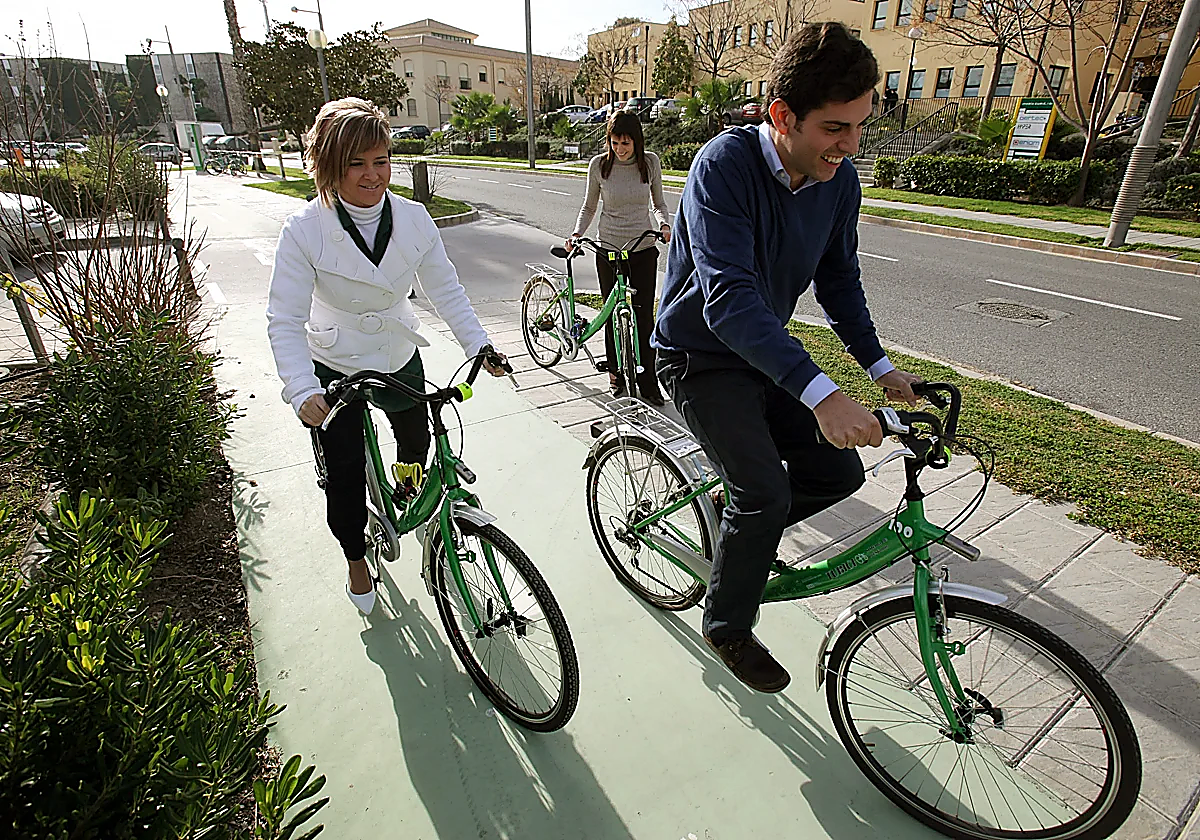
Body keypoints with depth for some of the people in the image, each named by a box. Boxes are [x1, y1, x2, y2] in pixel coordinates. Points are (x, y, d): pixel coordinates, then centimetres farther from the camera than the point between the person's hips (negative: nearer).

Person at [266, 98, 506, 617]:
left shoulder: (413, 219, -13)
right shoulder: (305, 230, -22)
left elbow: (445, 290, -7)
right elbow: (285, 320, -23)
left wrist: (480, 345, -18)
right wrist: (303, 392, -37)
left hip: (400, 359, 4)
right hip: (335, 369, -3)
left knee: (417, 440, 24)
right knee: (345, 475, 4)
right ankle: (356, 561, 32)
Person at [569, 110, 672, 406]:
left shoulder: (650, 162, 0)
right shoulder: (599, 164, -2)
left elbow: (659, 203, 10)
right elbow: (589, 206, 8)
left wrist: (664, 223, -11)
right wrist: (577, 233, -9)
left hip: (644, 250, 0)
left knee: (644, 316, -4)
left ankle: (647, 382, 4)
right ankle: (616, 374, 24)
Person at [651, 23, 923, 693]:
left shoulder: (840, 179, -5)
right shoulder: (726, 165, -25)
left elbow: (840, 280, 9)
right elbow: (729, 299, -37)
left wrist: (881, 367, 3)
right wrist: (820, 393, -45)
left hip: (767, 354, 6)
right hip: (701, 354, -6)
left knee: (839, 472, -1)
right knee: (766, 492, -16)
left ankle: (744, 529, 27)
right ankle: (728, 626, 10)